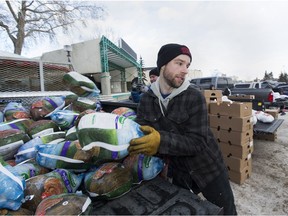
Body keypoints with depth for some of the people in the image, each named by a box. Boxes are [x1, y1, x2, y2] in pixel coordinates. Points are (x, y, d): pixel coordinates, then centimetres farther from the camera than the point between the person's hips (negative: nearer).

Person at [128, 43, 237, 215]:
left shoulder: (195, 97, -20)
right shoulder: (146, 100, -7)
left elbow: (198, 141, -25)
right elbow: (139, 133, -10)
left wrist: (161, 141, -39)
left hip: (208, 168, -2)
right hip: (179, 172, 3)